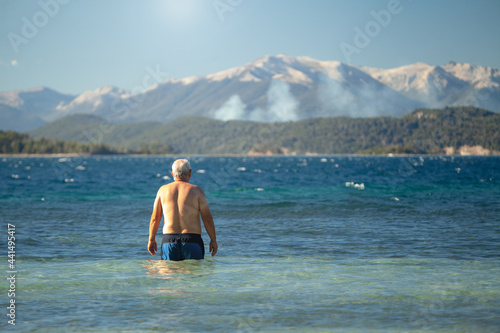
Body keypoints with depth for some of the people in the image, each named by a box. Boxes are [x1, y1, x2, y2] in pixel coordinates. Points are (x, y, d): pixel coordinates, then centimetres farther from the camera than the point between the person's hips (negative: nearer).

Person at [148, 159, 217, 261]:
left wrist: (151, 239, 17)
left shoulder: (163, 190, 7)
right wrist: (213, 240, 7)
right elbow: (207, 218, -1)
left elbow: (155, 218, 8)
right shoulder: (196, 190, 1)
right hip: (192, 240, -2)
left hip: (169, 241, 2)